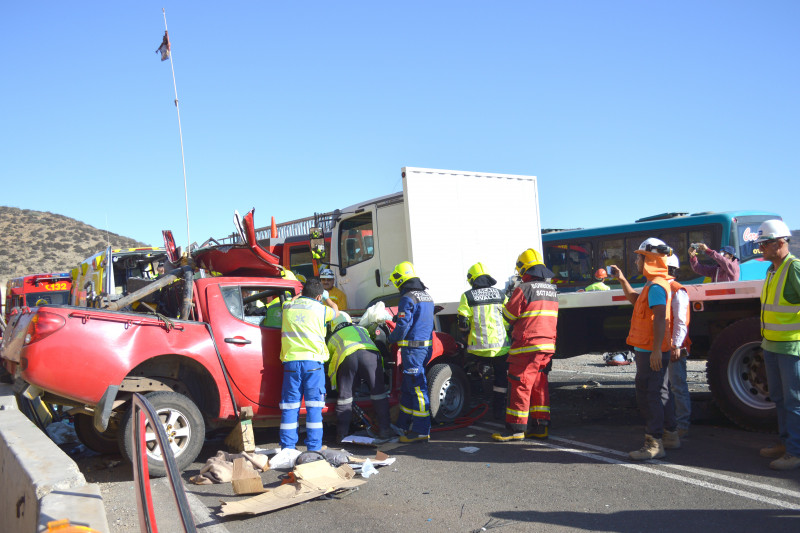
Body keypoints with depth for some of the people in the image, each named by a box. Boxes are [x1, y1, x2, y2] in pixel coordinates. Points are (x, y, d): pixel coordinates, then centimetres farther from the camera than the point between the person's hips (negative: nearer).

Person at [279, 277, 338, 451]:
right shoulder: (320, 308, 3)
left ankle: (287, 448, 7)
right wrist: (326, 299, 47)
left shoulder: (288, 307, 9)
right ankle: (314, 449, 3)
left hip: (290, 361, 3)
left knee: (290, 406, 6)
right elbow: (335, 310, 26)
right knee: (314, 406, 2)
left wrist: (297, 296, 55)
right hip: (312, 361, -2)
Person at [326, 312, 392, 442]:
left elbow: (330, 360, 39)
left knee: (344, 396, 8)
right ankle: (384, 430, 6)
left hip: (347, 358, -1)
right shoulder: (362, 329, 41)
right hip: (370, 354, 1)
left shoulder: (333, 338, 37)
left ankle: (342, 434, 11)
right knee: (378, 392, 6)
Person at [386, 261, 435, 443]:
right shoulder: (427, 296, 15)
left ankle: (421, 430, -1)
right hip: (426, 346, 9)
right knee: (407, 387, 17)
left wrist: (390, 339, 0)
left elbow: (402, 326, -17)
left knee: (417, 388, -5)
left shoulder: (408, 299, -14)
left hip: (412, 348, -9)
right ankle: (404, 424, 26)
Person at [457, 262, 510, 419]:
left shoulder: (467, 296, -1)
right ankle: (498, 409, 15)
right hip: (500, 345, 1)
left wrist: (468, 336, 15)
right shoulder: (500, 295, 7)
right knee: (501, 375, 12)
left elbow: (463, 323, -3)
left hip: (478, 346, -1)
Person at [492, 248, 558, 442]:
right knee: (539, 385, 13)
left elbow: (508, 315, -5)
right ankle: (540, 426, 16)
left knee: (519, 385, -2)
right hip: (548, 345, 7)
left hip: (527, 345, -7)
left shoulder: (524, 289, -12)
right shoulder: (552, 289, 11)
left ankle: (515, 428, 1)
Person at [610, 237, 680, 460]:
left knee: (648, 395, -8)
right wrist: (622, 279, 26)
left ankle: (654, 444, -6)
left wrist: (656, 350, -28)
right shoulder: (654, 285, 16)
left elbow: (660, 319, -25)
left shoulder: (656, 286, -17)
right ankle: (670, 435, 28)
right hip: (653, 351, 11)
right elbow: (634, 299, 33)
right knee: (659, 393, 18)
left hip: (650, 352, -11)